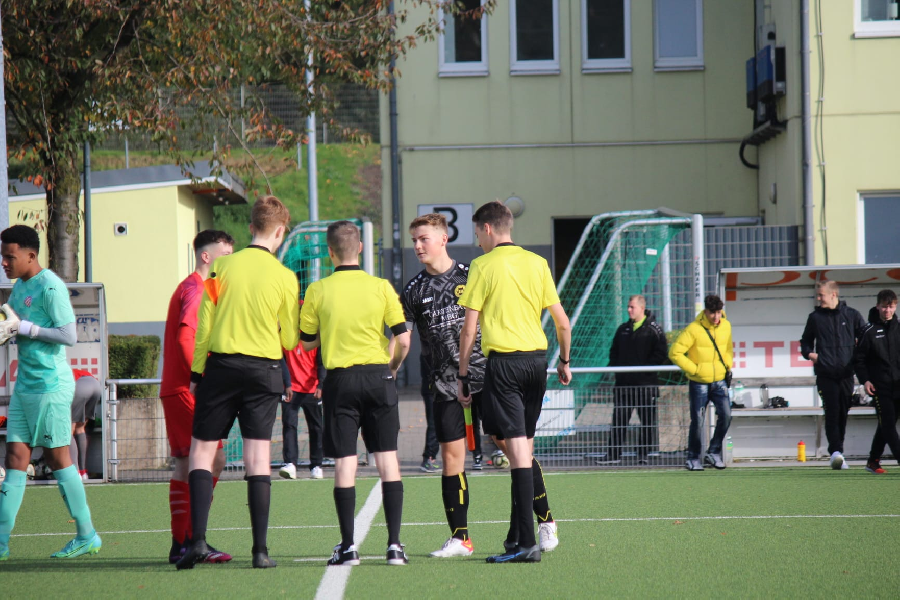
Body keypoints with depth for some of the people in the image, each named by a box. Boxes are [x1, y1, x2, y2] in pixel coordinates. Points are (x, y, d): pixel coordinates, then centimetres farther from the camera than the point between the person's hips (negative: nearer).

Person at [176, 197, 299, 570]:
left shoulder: (223, 266, -1)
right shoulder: (285, 277, -2)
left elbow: (204, 326, 0)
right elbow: (290, 340, 4)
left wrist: (196, 371, 9)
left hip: (221, 365, 0)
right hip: (265, 371, 0)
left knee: (201, 452, 6)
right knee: (258, 458, 2)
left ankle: (198, 540, -6)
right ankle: (260, 550, 0)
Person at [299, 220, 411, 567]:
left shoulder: (317, 291, -3)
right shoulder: (381, 287, -2)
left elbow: (307, 342, 4)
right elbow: (403, 340, -3)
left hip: (340, 379, -1)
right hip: (379, 376, 1)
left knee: (344, 461, 1)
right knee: (387, 457, 5)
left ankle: (348, 547, -1)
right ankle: (394, 544, 2)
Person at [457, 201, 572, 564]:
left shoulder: (483, 266, -4)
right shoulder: (537, 263, 9)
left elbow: (469, 329, -6)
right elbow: (562, 322, 10)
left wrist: (463, 375, 1)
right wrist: (564, 361, 24)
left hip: (503, 361, -5)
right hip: (537, 358, 5)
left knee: (518, 449, -9)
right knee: (525, 446, 14)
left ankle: (527, 543, -15)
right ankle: (516, 536, 21)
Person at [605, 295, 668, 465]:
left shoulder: (654, 330, -1)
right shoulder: (623, 329, 15)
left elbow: (661, 353, -7)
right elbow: (614, 351, 22)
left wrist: (644, 367, -14)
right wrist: (615, 367, 5)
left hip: (646, 383, -4)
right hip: (624, 383, 4)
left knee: (647, 421, 1)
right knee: (619, 419, 1)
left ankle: (643, 454, 8)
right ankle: (613, 455, 3)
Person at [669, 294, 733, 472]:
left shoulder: (726, 326, 2)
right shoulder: (694, 329, -15)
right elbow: (675, 353, -15)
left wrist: (728, 367, 8)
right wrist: (694, 369, -15)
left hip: (720, 380, 4)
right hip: (699, 383, -4)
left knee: (726, 415, -12)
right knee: (697, 421, 0)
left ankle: (713, 452, 3)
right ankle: (693, 458, 15)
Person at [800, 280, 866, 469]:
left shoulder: (852, 315, 6)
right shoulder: (815, 317, 8)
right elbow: (805, 341, 21)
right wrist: (809, 353, 2)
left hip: (846, 374, 1)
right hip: (825, 374, -1)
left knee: (843, 415, 6)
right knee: (832, 413, -14)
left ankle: (837, 454, 17)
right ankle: (836, 451, -20)